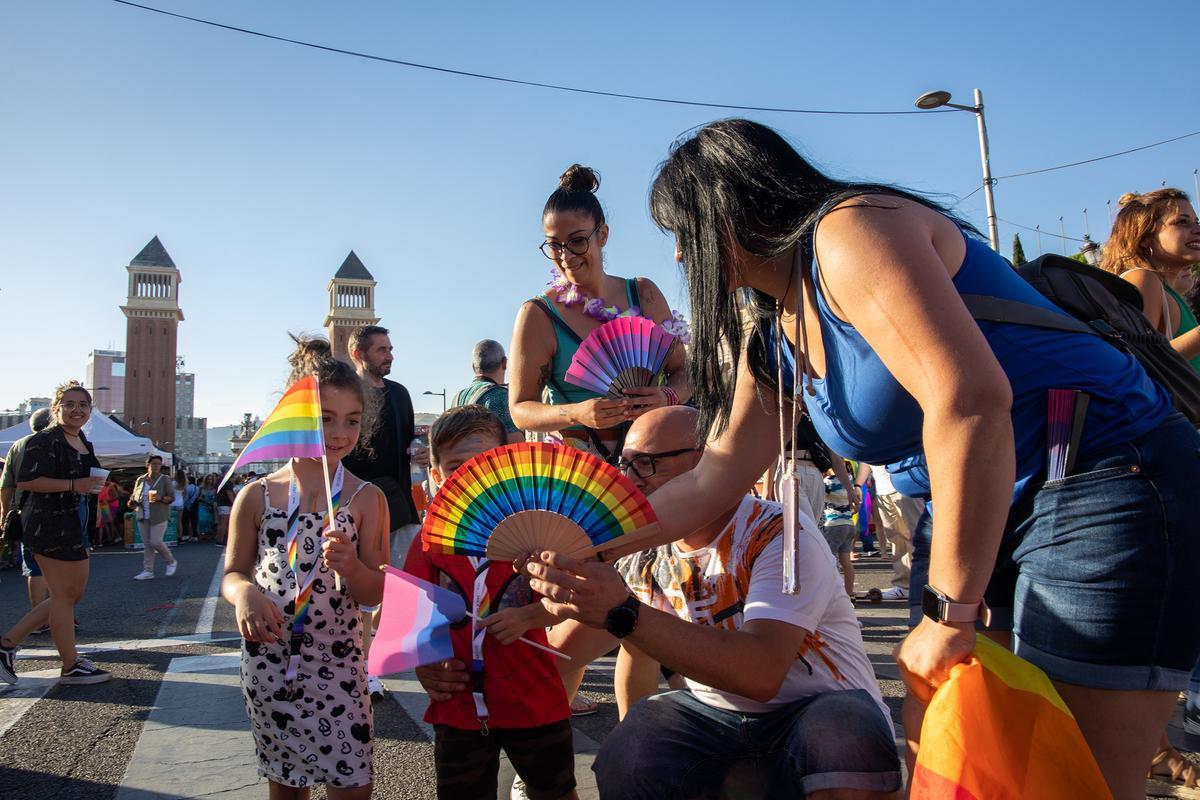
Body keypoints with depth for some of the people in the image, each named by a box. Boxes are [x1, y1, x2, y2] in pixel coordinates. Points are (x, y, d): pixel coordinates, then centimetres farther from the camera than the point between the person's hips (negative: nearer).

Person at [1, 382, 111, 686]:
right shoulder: (44, 441, -11)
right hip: (48, 524, -10)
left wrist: (95, 486, 11)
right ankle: (71, 667, 9)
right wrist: (74, 485, -24)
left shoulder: (85, 444, 16)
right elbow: (26, 481, -20)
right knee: (64, 594, -2)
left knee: (74, 593, 13)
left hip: (73, 528, 10)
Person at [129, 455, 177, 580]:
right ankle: (148, 571, 8)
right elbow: (134, 496, 18)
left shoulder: (165, 479, -2)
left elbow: (172, 497, -4)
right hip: (143, 518, 4)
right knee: (147, 544, 4)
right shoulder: (140, 480, 9)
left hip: (159, 517, -4)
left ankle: (171, 561, 14)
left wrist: (161, 498, -23)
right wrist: (132, 502, -3)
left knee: (155, 542, -9)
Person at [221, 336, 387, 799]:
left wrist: (351, 566, -26)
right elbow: (232, 574, 7)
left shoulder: (367, 499, -6)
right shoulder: (256, 497, -2)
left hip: (337, 662, -1)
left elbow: (377, 594, -5)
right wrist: (245, 592, -16)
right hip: (267, 661, 2)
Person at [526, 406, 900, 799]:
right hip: (711, 711, 5)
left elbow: (762, 673, -36)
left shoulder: (780, 535, -20)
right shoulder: (644, 554, -1)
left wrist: (624, 613, -43)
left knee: (848, 740, -37)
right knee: (621, 766, -22)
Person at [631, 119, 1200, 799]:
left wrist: (947, 614, -24)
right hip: (977, 513, 9)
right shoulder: (774, 340, 11)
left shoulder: (849, 228, -17)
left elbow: (971, 397, -29)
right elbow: (715, 479, 14)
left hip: (1108, 486, -9)